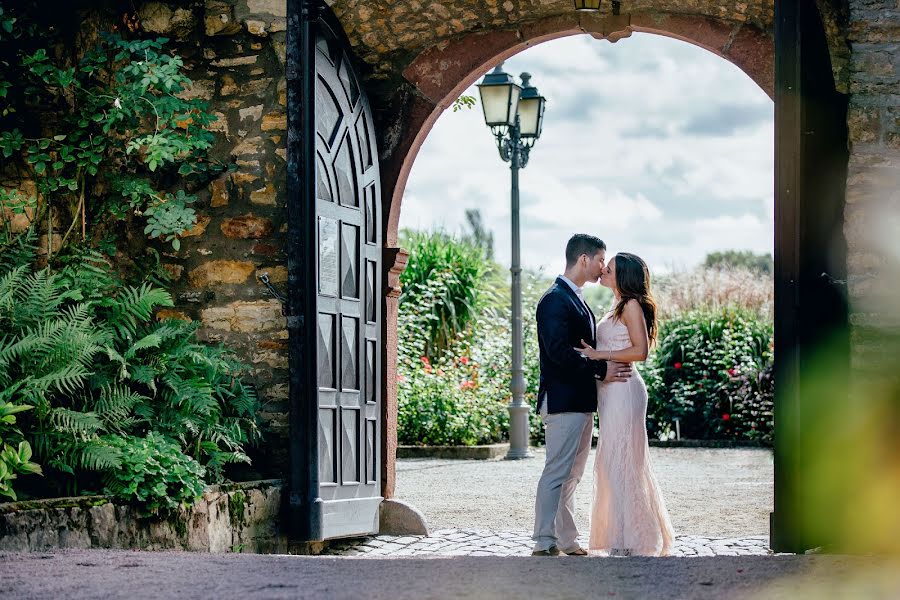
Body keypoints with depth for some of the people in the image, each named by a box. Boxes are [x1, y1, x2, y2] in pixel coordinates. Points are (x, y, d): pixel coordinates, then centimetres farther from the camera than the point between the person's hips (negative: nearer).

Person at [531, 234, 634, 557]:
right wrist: (601, 369, -22)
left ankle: (567, 542, 17)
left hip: (581, 402, 10)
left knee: (571, 475, 12)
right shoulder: (555, 300, -13)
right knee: (557, 473, -9)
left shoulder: (575, 300, 19)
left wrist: (608, 367, 9)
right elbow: (559, 351, -23)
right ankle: (544, 544, -8)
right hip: (563, 401, -10)